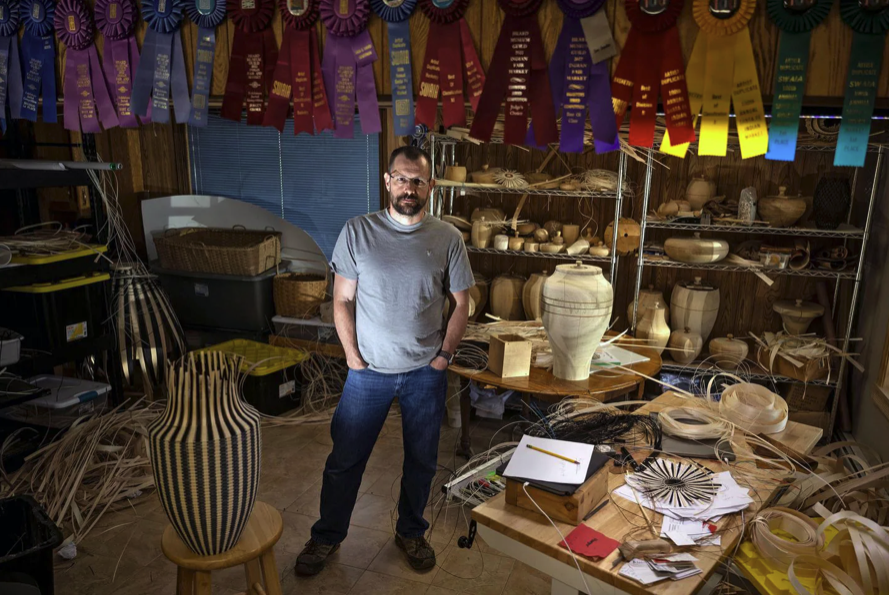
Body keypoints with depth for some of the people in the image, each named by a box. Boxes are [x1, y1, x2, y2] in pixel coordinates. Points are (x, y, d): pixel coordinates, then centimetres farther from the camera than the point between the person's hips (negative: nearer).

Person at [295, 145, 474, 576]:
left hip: (425, 373, 1)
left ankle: (411, 532, 40)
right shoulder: (358, 231, -7)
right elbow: (342, 300, -3)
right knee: (344, 460, 11)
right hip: (368, 371, 0)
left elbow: (460, 303, 2)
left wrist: (444, 355, -5)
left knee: (422, 461, 16)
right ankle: (327, 536, 34)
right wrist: (352, 356, -7)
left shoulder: (448, 239, -4)